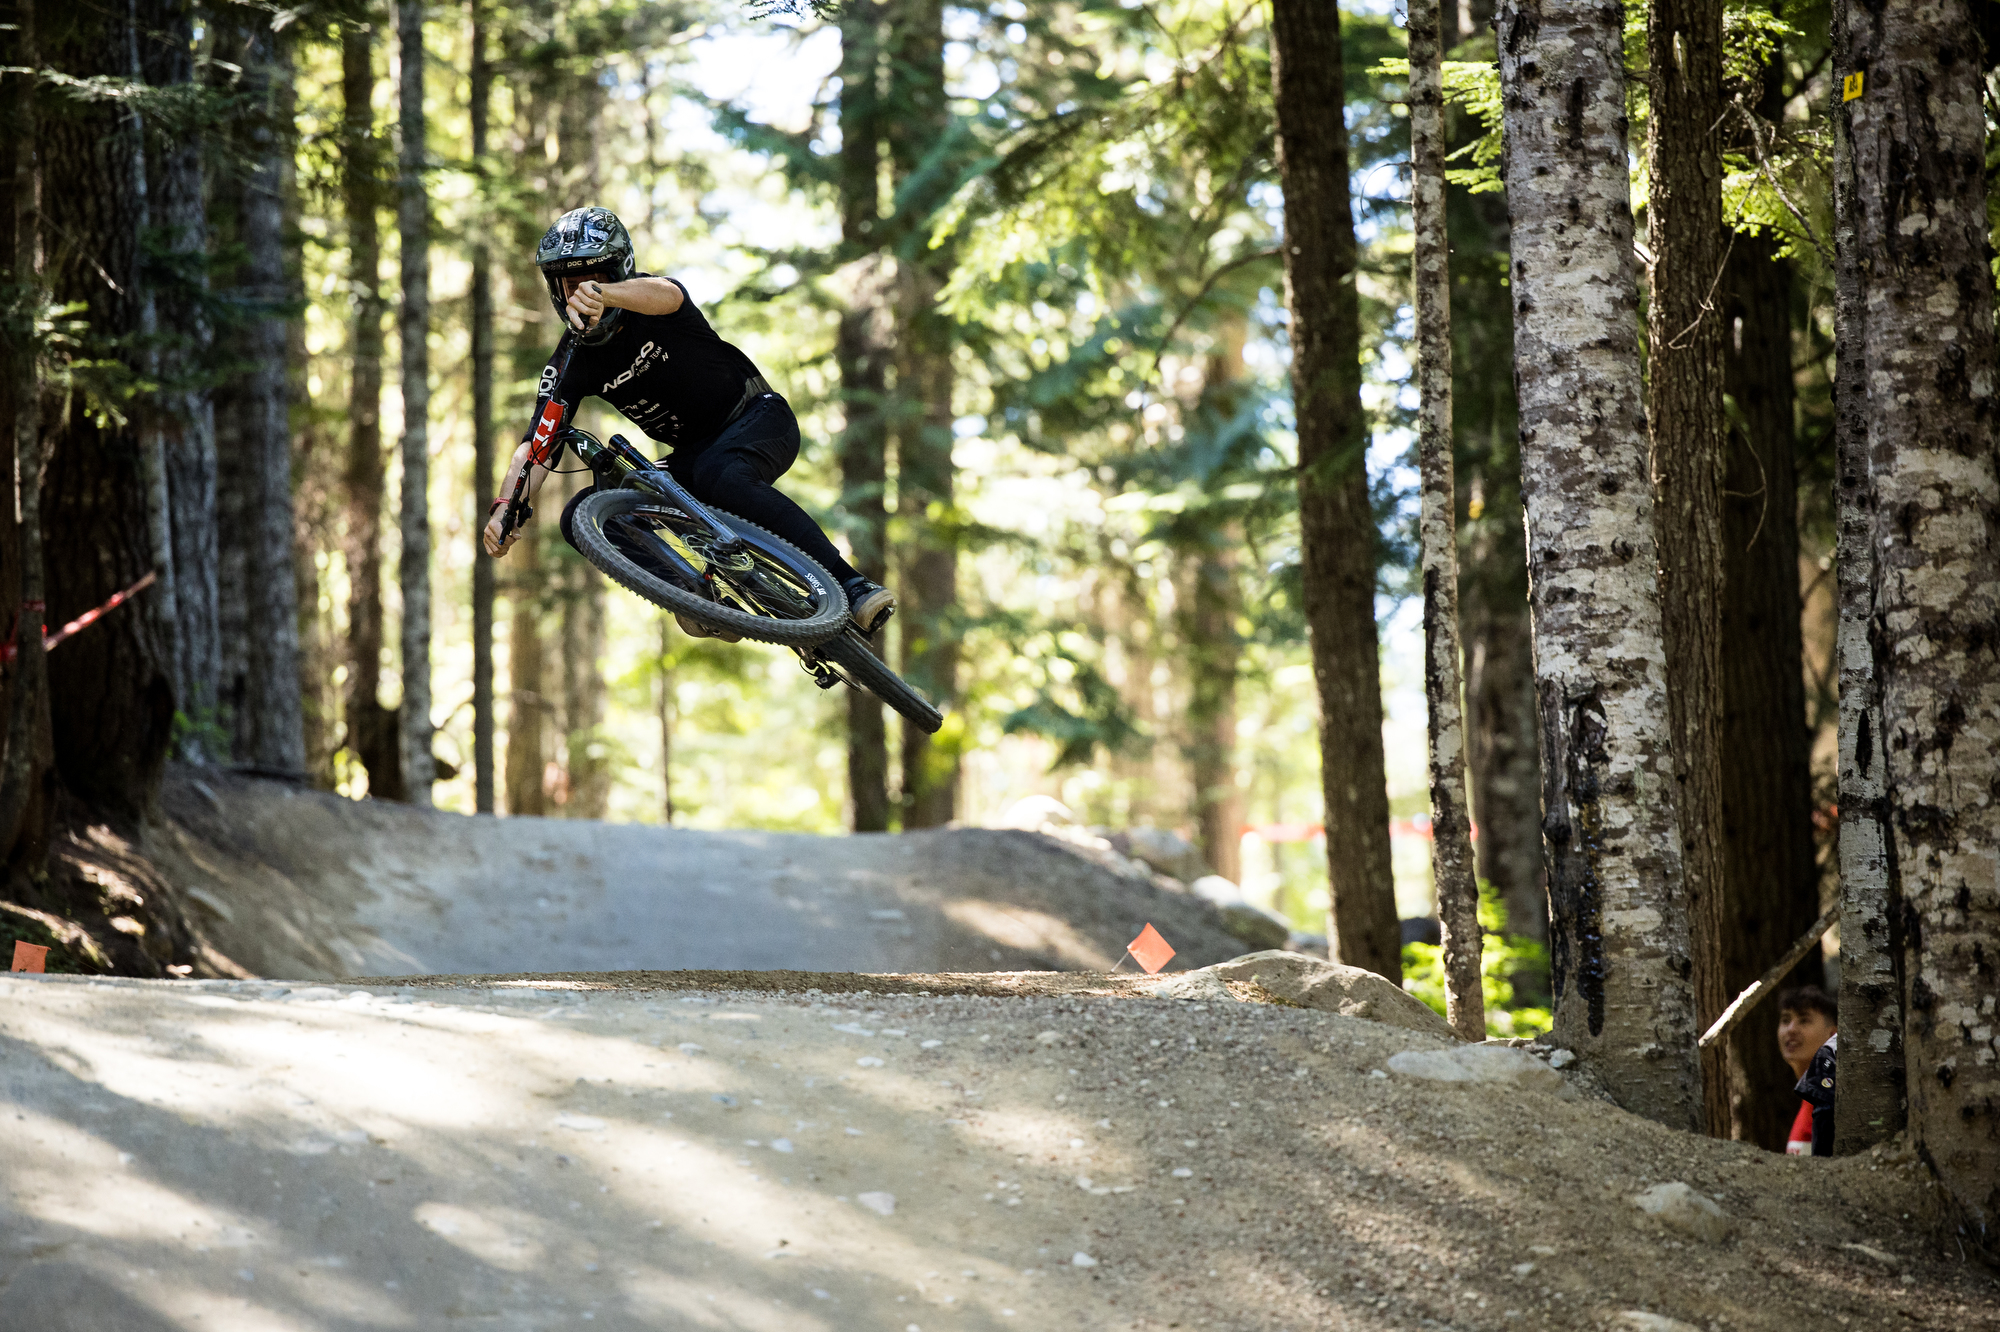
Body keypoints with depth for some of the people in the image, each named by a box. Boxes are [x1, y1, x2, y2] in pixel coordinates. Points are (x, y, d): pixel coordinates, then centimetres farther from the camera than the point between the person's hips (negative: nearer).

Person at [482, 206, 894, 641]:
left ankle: (853, 588, -43)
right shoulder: (572, 362, -6)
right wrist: (505, 508, -35)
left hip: (758, 417, -5)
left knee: (722, 476, -40)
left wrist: (600, 294, -66)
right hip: (693, 453, 6)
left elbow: (663, 294, -44)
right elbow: (536, 445, -15)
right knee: (582, 519, -15)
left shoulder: (644, 305, -17)